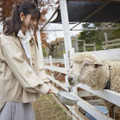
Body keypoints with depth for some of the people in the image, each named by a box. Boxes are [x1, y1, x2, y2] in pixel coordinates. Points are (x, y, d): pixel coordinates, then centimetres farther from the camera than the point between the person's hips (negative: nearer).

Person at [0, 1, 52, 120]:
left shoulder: (30, 38, 12)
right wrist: (40, 87, -19)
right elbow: (20, 67, -19)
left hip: (24, 92, 7)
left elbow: (36, 60, 4)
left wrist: (43, 82, -9)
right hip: (10, 93, -7)